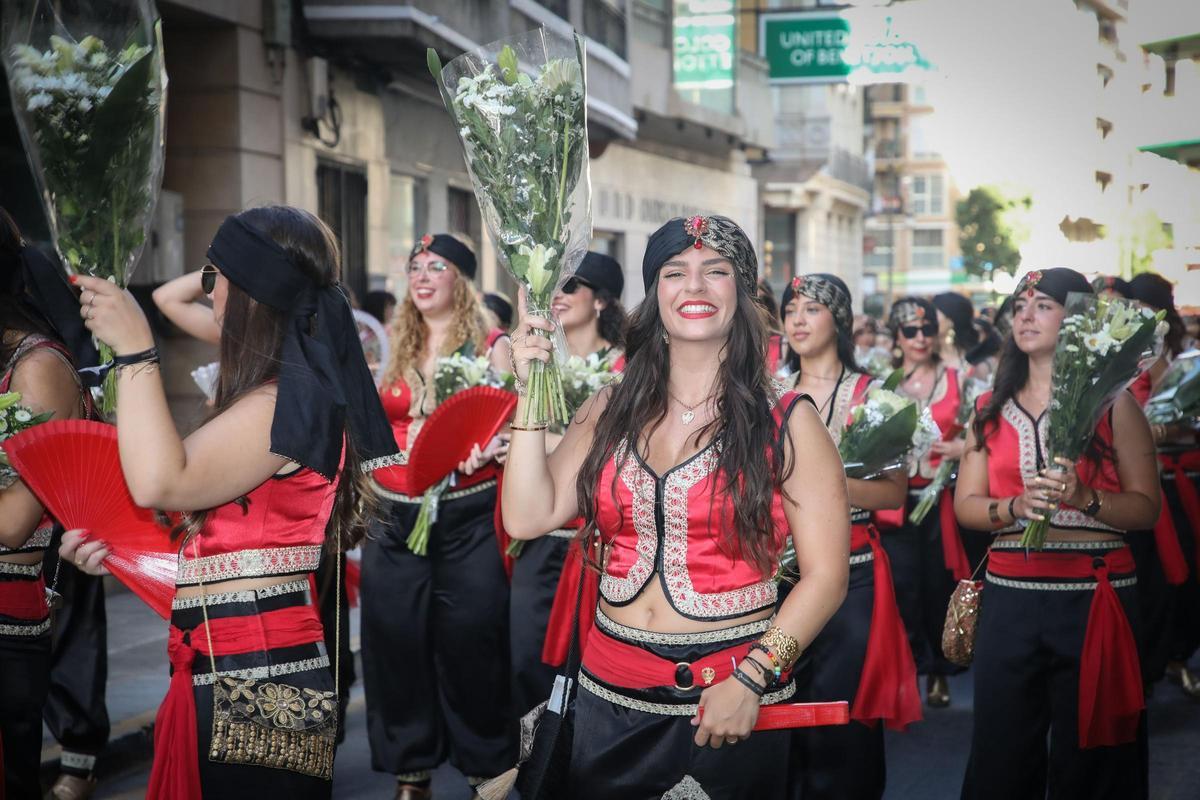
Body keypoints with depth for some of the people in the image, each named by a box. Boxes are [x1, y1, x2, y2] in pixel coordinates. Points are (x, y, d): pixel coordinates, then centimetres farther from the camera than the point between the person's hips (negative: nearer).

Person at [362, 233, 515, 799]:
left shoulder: (489, 347, -1)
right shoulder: (393, 351, 9)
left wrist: (482, 450, -26)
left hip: (466, 518, -4)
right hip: (394, 518, 4)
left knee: (469, 641, 2)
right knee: (396, 640, 7)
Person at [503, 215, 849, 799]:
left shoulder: (786, 422, -5)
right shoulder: (611, 411, 5)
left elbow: (825, 575, -8)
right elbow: (527, 518, -4)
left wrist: (751, 681, -17)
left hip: (735, 705, -3)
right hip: (610, 697, 3)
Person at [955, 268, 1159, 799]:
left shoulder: (1113, 403, 1)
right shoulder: (991, 408, 10)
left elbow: (1146, 507, -4)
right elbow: (964, 504, 6)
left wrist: (1084, 498, -21)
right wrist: (1015, 507, -13)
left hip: (1094, 597, -3)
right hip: (1009, 596, 3)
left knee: (1087, 757, 4)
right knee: (1000, 755, 7)